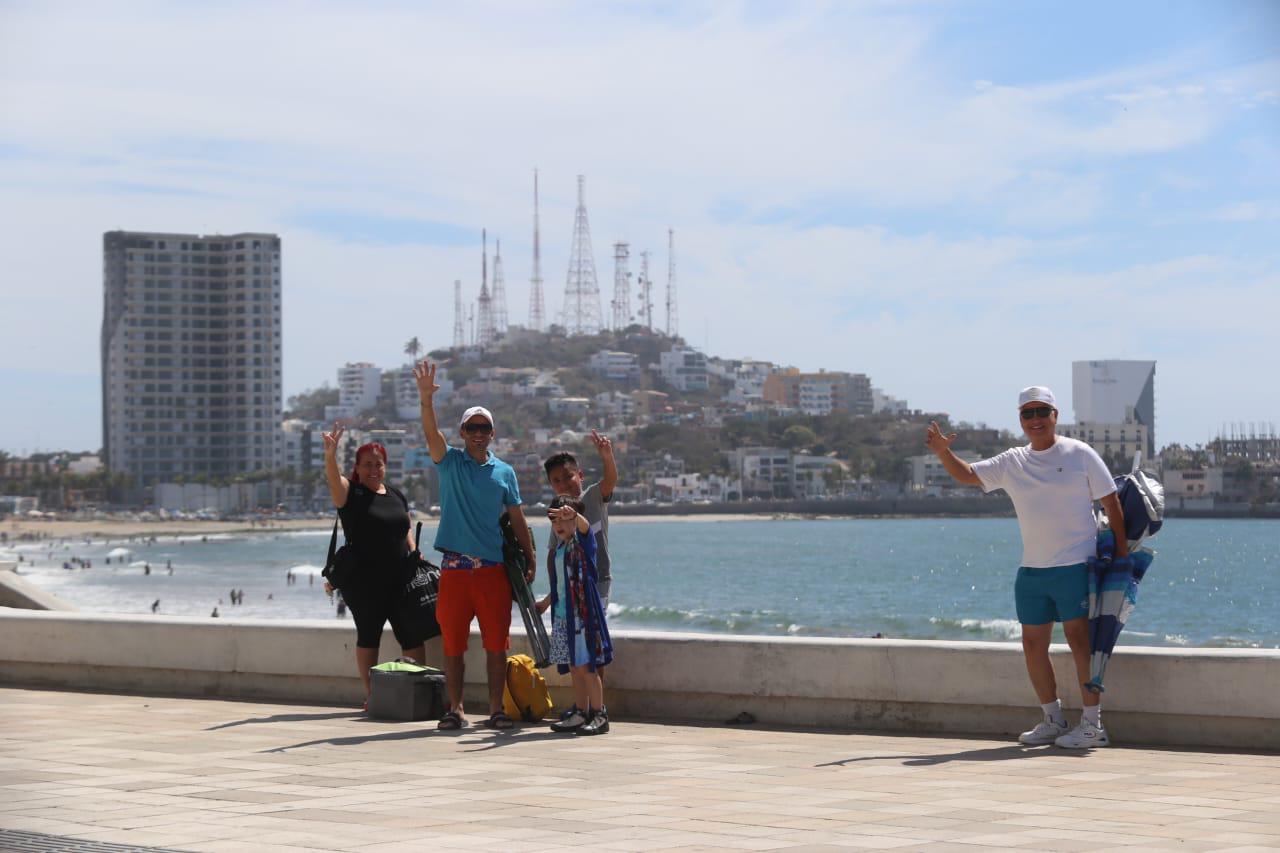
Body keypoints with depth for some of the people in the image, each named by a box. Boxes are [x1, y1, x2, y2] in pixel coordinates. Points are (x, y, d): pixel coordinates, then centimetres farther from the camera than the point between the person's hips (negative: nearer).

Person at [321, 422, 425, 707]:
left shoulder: (396, 495, 15)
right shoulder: (351, 494, -2)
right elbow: (334, 480, -23)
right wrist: (330, 455, -42)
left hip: (400, 579, 4)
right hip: (364, 582, -4)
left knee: (412, 635, 1)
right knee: (368, 636, 3)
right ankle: (371, 696, 7)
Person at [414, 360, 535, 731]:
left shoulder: (504, 472, 11)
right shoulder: (449, 462, 6)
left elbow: (517, 519, 13)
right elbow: (431, 432, -13)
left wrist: (530, 561, 8)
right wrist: (426, 399, -30)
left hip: (493, 568, 1)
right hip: (454, 568, -1)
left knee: (496, 644, 0)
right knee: (453, 643, 1)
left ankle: (496, 709, 5)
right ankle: (455, 709, 7)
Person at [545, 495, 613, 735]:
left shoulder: (582, 541, -6)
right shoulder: (558, 549, 15)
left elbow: (584, 525, -30)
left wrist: (573, 515, -51)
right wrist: (546, 603, 31)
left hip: (583, 612, -7)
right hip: (563, 615, 7)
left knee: (586, 666, -8)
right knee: (574, 667, 10)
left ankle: (599, 715, -3)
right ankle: (580, 713, 17)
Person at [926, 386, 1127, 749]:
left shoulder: (1080, 454, -2)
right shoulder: (1012, 463, 11)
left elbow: (1111, 502, -2)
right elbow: (967, 474, 12)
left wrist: (1122, 555, -6)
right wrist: (943, 452, -9)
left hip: (1075, 565, -6)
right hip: (1031, 569, 6)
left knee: (1079, 638, -9)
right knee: (1033, 644, 8)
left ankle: (1092, 724, -5)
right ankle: (1053, 720, 22)